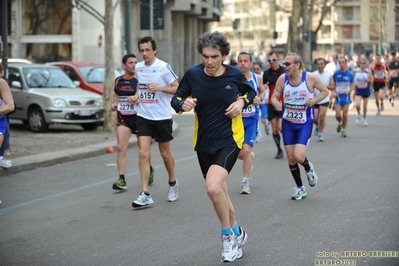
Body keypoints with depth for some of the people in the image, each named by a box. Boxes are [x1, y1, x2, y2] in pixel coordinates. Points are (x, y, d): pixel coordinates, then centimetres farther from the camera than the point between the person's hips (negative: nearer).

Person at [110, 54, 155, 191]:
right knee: (121, 148, -11)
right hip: (123, 118, 3)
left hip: (138, 118, -2)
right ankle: (122, 180, -12)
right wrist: (114, 104, 4)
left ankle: (150, 170, 41)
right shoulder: (118, 81, 7)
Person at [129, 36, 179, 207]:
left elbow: (177, 88, -10)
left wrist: (159, 87, -23)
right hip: (143, 116, 4)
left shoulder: (163, 67, -11)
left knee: (165, 153, 11)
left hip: (162, 116, -3)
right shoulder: (138, 68, 4)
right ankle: (145, 194, -7)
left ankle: (172, 183, 36)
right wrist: (135, 96, 2)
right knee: (143, 153, -7)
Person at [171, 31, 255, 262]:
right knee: (219, 193, 15)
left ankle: (229, 235, -1)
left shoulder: (235, 74, -9)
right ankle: (237, 233, 40)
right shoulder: (193, 74, -8)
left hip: (229, 140, -4)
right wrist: (183, 104, -20)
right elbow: (176, 99, 2)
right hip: (204, 142, 4)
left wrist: (242, 102, -10)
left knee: (213, 187, -24)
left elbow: (251, 92, 10)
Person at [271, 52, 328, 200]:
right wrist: (277, 104, -20)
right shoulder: (282, 78, -7)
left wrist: (314, 101, -17)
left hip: (305, 123, -3)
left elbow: (325, 91, 1)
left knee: (299, 156, -18)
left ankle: (308, 168, 19)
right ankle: (300, 188, 26)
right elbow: (274, 97, 3)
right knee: (291, 158, 6)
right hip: (288, 123, 3)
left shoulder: (310, 78, -14)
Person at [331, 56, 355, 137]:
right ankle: (340, 123, 27)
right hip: (338, 97, 0)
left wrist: (349, 91, -13)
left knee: (345, 114, 2)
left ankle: (344, 130, 20)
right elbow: (332, 85, 8)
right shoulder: (336, 73, -2)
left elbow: (353, 85, 6)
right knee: (338, 115, -7)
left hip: (346, 97, 0)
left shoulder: (350, 74, -2)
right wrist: (334, 92, -9)